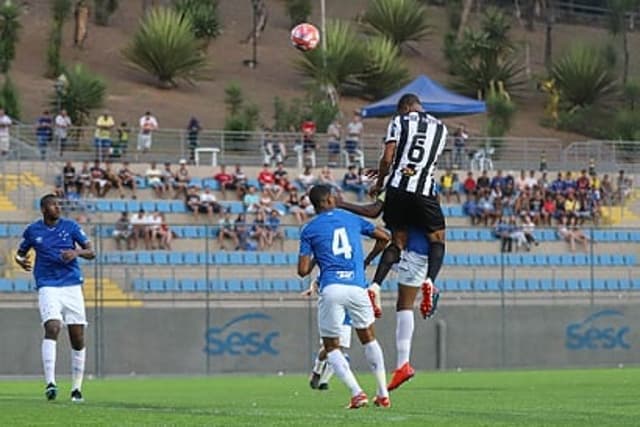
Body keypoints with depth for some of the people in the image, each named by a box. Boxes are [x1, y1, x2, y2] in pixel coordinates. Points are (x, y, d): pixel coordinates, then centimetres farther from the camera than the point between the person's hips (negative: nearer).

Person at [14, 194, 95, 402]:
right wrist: (21, 260, -5)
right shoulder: (32, 231, 5)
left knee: (78, 338, 2)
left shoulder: (70, 226, 5)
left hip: (72, 286, 2)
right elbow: (20, 252, 19)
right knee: (52, 328, -24)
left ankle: (77, 387, 14)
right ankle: (50, 383, -27)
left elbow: (91, 252, 6)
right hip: (48, 287, -2)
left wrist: (77, 252, -16)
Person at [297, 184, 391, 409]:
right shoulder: (351, 219, 15)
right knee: (369, 339, 22)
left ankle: (357, 393, -9)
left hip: (331, 289, -2)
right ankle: (383, 394, 19)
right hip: (357, 287, 2)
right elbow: (384, 236, 27)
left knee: (332, 348, 10)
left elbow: (303, 270, 3)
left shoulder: (309, 230, 8)